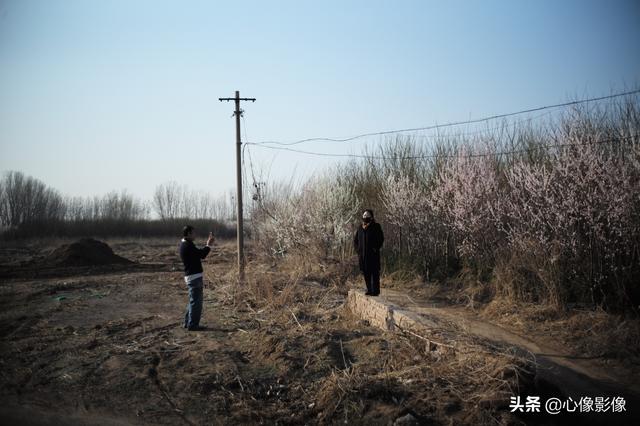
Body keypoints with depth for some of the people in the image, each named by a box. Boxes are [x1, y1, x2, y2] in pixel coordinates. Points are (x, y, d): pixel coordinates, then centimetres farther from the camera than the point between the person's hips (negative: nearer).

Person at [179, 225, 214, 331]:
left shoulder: (185, 244, 15)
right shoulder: (187, 245, -17)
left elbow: (200, 254, 16)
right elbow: (201, 254, -18)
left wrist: (208, 244, 11)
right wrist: (209, 245, -5)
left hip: (191, 276, 10)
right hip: (194, 276, -10)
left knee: (193, 300, 19)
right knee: (196, 301, -4)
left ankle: (188, 322, 26)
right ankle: (192, 325, 1)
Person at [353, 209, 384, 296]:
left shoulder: (376, 226, -3)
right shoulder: (360, 228, 12)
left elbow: (381, 239, -7)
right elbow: (355, 240, 21)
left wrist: (375, 249, -12)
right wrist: (358, 249, 8)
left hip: (373, 254, -5)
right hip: (363, 254, 5)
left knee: (374, 272, -4)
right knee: (366, 272, 7)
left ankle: (375, 290, -1)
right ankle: (369, 289, 16)